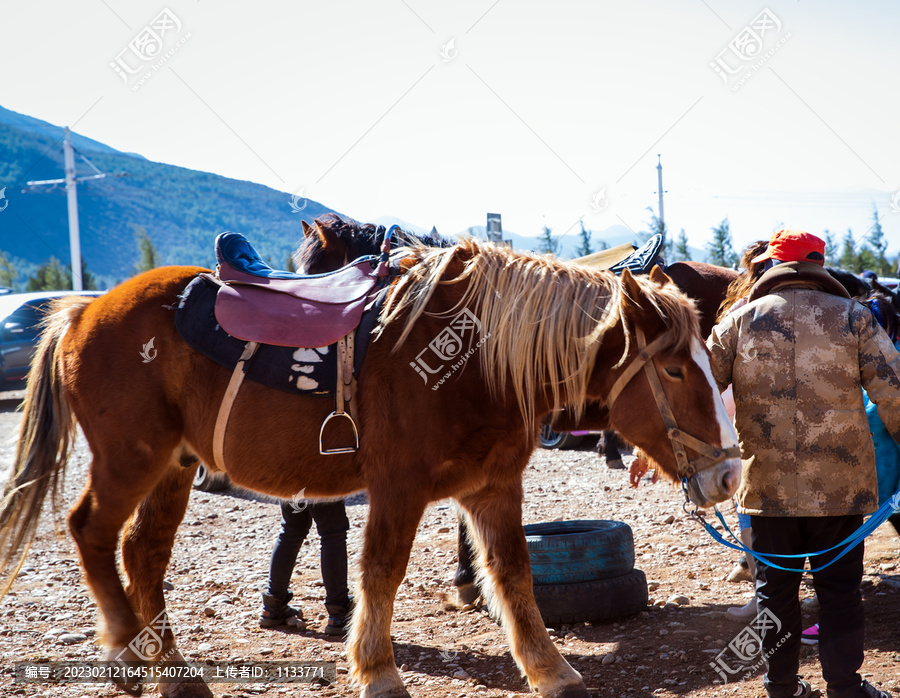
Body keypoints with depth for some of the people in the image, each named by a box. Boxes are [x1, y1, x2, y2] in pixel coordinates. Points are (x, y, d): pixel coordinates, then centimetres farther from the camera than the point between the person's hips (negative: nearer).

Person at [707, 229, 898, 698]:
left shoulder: (741, 319, 1)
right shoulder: (853, 317, -2)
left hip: (767, 483, 1)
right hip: (840, 483, -1)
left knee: (775, 587, 12)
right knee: (839, 587, 9)